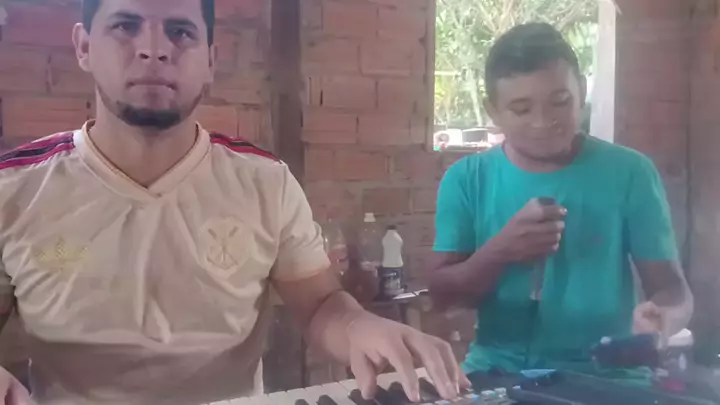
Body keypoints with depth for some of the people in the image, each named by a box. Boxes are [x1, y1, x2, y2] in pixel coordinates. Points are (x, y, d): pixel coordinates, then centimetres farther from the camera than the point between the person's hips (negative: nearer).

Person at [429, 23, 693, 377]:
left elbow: (672, 287, 0)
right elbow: (442, 293, 2)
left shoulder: (628, 173, -1)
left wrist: (662, 318, -23)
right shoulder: (466, 179, 2)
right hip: (496, 372, -1)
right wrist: (498, 251, -17)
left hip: (603, 375, 1)